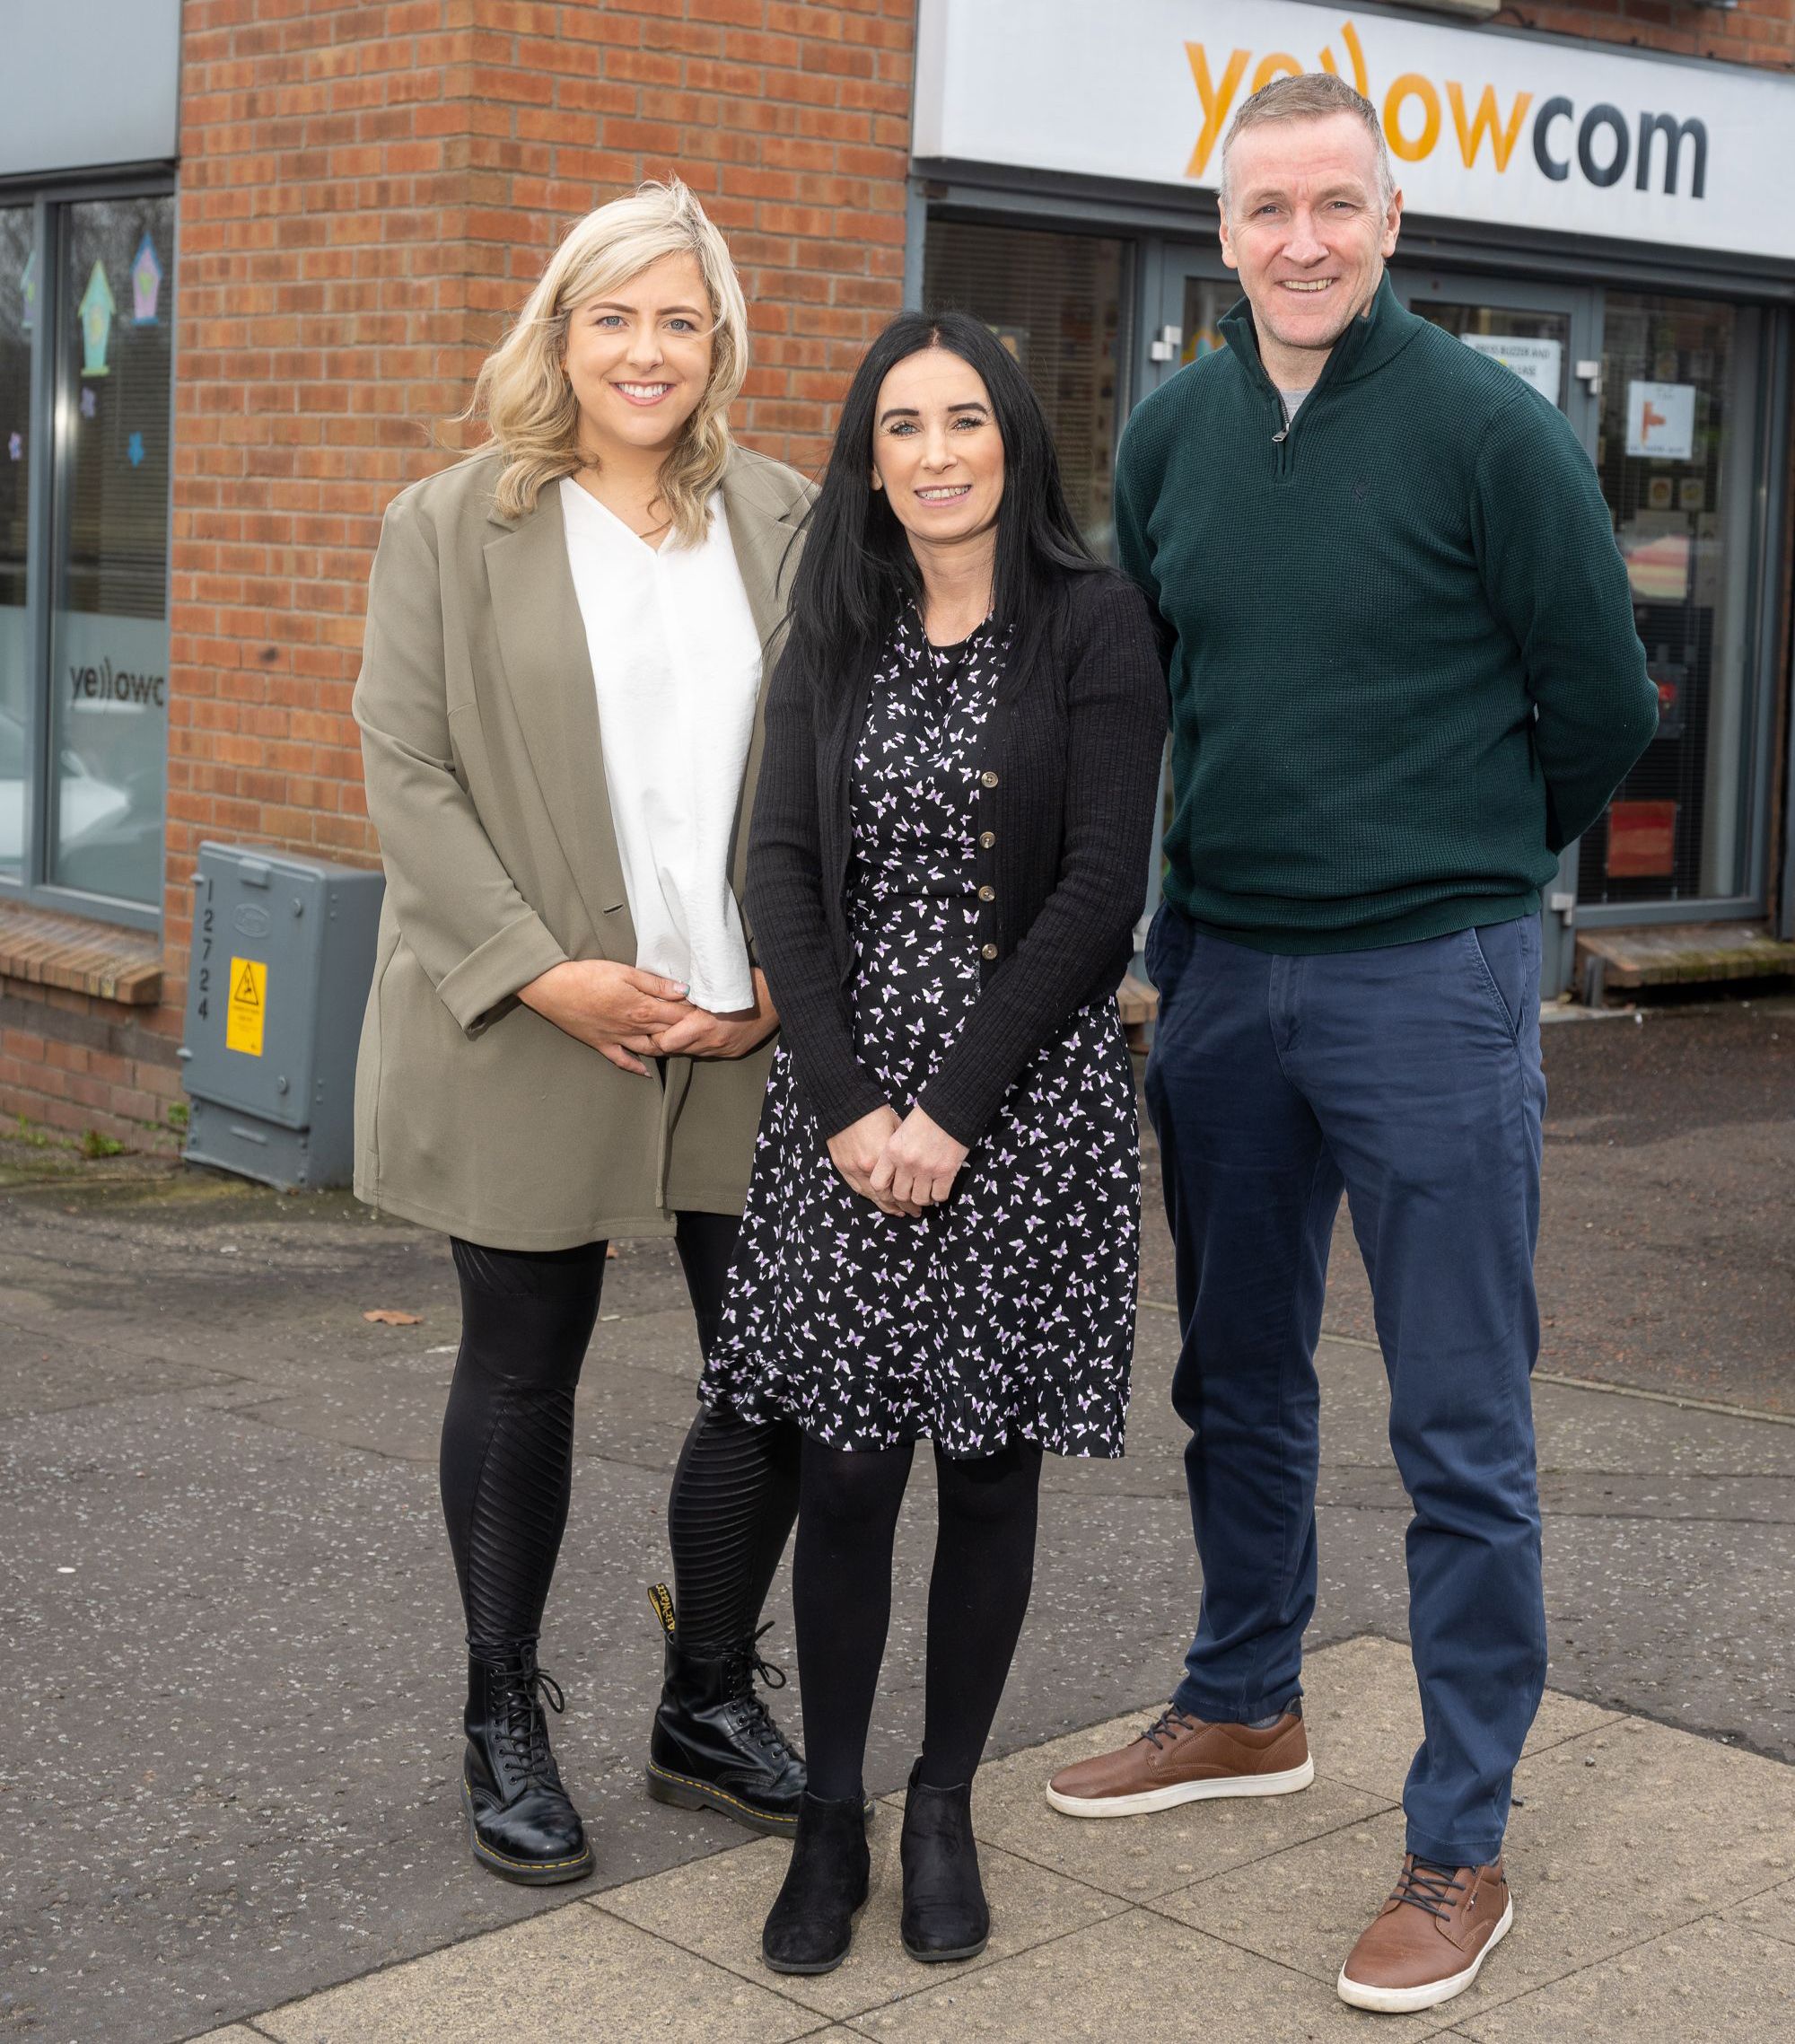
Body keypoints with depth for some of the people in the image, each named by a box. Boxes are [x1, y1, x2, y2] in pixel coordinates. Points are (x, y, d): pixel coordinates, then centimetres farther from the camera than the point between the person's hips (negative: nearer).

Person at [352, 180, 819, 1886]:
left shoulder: (782, 524, 8)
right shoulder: (449, 528, 2)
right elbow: (406, 771, -4)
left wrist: (789, 977, -6)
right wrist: (541, 971, -14)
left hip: (749, 1038, 2)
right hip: (531, 1037, -2)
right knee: (521, 1375, 9)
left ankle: (709, 1701, 24)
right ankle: (502, 1723, 25)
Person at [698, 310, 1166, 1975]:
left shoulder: (1092, 624, -3)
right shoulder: (836, 635, 9)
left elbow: (1100, 893, -9)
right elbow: (783, 868, 2)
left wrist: (953, 1111, -12)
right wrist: (849, 1102, -10)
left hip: (1027, 1085, -2)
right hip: (847, 1086, 3)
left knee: (988, 1461, 5)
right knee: (845, 1464, 2)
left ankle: (944, 1811, 21)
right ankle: (827, 1824, 15)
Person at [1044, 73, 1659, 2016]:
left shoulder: (1488, 427, -10)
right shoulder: (1171, 432, 5)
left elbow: (1600, 709, -3)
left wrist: (1464, 857, 8)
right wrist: (1240, 858, 14)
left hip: (1430, 983, -5)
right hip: (1217, 965, 5)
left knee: (1461, 1435, 0)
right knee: (1236, 1383, 18)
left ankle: (1458, 1850, 11)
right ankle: (1244, 1711, 38)